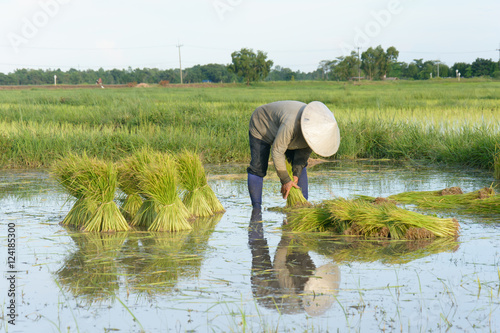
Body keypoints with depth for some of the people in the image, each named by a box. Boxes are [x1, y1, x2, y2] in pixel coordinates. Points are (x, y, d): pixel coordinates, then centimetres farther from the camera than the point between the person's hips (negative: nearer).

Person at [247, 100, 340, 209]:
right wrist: (286, 181, -28)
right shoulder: (290, 124, -45)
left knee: (300, 165, 0)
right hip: (261, 127, -7)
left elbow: (305, 151, -8)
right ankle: (256, 208, -8)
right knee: (258, 168, -14)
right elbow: (277, 151, -35)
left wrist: (296, 175, -14)